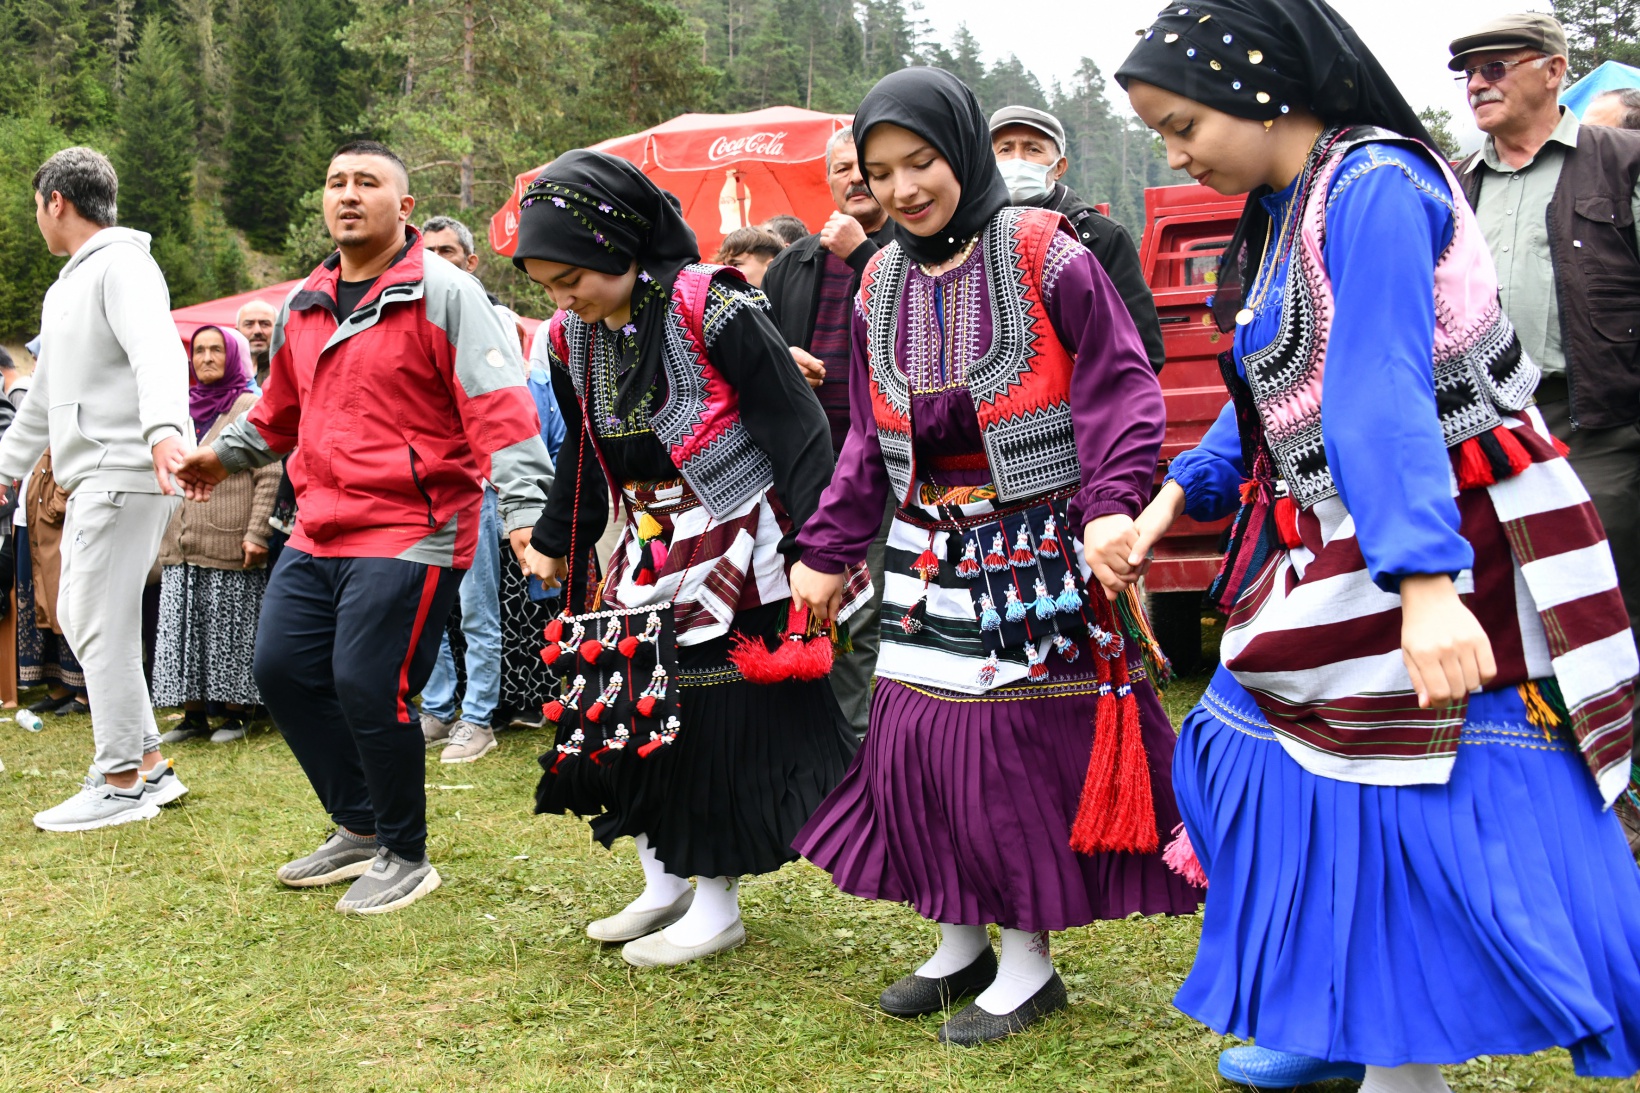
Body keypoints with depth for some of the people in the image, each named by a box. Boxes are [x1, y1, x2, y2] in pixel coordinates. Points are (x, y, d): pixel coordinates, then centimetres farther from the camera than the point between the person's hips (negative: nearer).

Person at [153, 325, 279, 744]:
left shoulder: (250, 407, -3)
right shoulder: (184, 410, 17)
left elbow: (269, 477, -10)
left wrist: (256, 533, -17)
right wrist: (164, 533, 19)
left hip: (229, 544, -6)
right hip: (182, 546, 6)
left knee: (230, 628, 0)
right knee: (183, 629, 5)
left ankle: (237, 714, 9)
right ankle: (193, 714, 12)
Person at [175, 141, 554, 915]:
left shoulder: (444, 294, -8)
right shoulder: (303, 306, 14)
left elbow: (499, 409, -16)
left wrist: (525, 509, -25)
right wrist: (227, 454, 33)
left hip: (410, 533, -8)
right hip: (318, 533, 8)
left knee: (367, 687, -11)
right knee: (282, 669, 9)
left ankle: (405, 858, 10)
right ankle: (359, 828, 26)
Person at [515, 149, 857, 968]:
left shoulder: (711, 309, -19)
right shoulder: (572, 338, 2)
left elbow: (794, 430, -17)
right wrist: (557, 544, 26)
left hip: (735, 547, -7)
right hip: (651, 550, 7)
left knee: (720, 715, -2)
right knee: (621, 707, 7)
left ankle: (718, 906, 13)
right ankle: (664, 885, 24)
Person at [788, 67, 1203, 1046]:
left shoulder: (1045, 254, -9)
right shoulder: (882, 285, 9)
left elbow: (1120, 392, -12)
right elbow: (869, 442, 15)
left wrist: (1113, 508, -26)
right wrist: (829, 552, 14)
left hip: (1040, 549, -6)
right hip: (932, 552, 6)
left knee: (1027, 742, -1)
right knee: (918, 739, 7)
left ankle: (1030, 962, 17)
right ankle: (961, 945, 26)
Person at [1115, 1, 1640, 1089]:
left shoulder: (1373, 188, -18)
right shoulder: (1279, 212, 11)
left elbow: (1385, 396, -30)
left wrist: (1426, 586, -36)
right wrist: (1176, 498, 7)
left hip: (1440, 560, -9)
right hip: (1327, 559, 9)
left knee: (1474, 818, -4)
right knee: (1315, 789, 15)